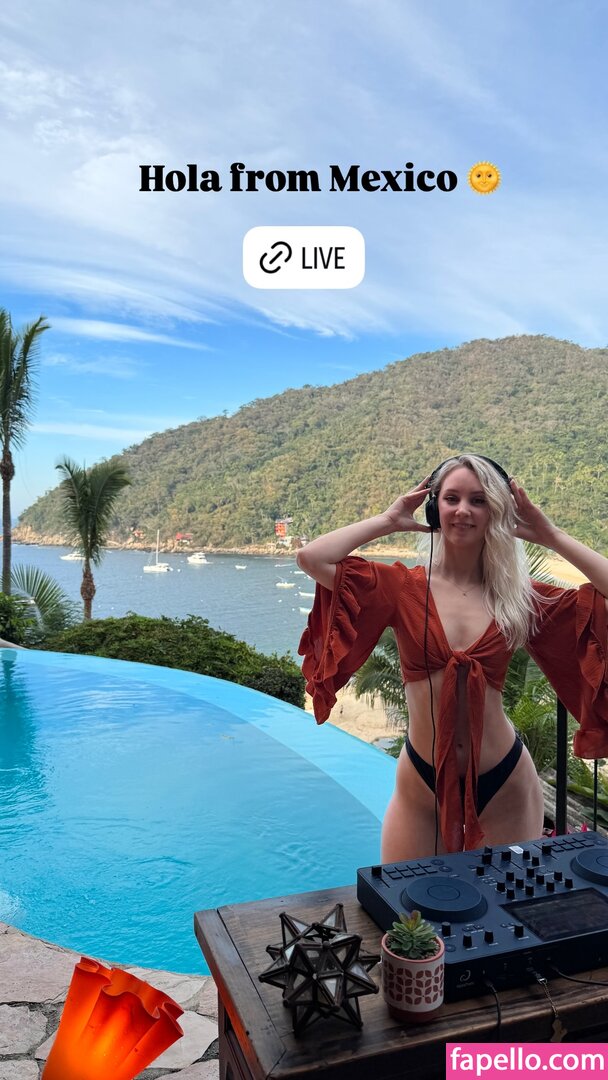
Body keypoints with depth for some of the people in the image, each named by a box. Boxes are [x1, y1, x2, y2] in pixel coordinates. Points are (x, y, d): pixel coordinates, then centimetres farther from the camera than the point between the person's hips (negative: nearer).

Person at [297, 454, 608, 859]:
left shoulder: (521, 597, -3)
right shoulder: (404, 586, -7)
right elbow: (311, 558, -18)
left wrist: (551, 535, -8)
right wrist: (389, 521, -10)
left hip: (504, 784, 1)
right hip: (422, 783, -1)